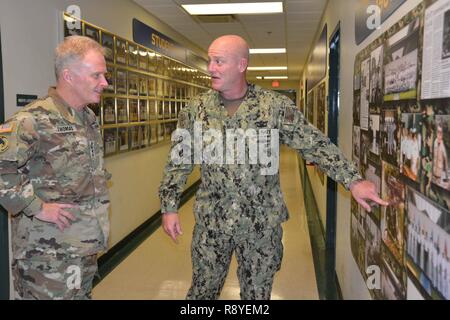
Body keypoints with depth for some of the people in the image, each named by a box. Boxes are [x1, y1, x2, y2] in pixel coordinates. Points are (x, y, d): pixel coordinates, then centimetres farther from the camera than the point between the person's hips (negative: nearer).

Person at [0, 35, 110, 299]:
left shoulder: (90, 119, 9)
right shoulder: (35, 121, -19)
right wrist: (37, 208, -22)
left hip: (87, 245, 8)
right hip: (49, 251, -8)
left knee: (83, 294, 20)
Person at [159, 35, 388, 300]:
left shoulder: (276, 105, -7)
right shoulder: (197, 108, -1)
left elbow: (315, 145, -7)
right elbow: (179, 161, 4)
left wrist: (353, 180, -15)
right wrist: (170, 207, 1)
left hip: (262, 222, -1)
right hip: (211, 221, 2)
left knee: (258, 293, 14)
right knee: (203, 290, 16)